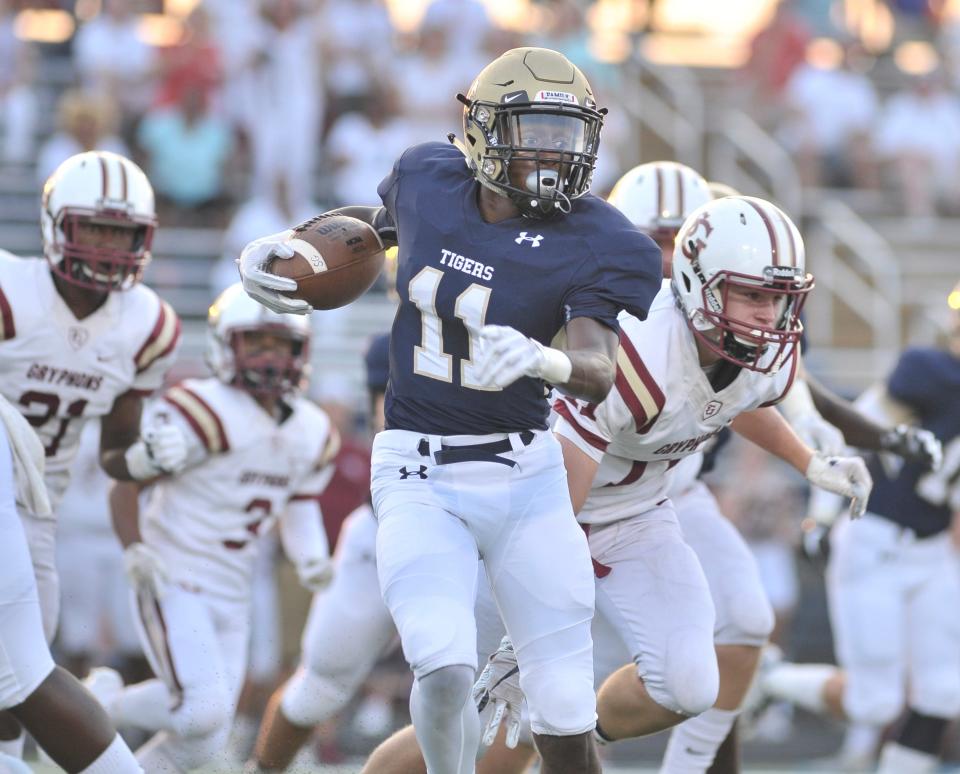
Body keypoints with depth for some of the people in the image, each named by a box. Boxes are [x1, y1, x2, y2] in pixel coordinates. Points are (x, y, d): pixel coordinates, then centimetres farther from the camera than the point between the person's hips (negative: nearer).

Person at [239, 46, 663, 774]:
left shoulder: (595, 244, -12)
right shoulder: (431, 180, -2)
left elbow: (599, 371, -26)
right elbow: (375, 221, 22)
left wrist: (538, 358, -47)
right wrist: (284, 243, 7)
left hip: (525, 473, -1)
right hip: (420, 479, 1)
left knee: (565, 711, 1)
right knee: (445, 667, -21)